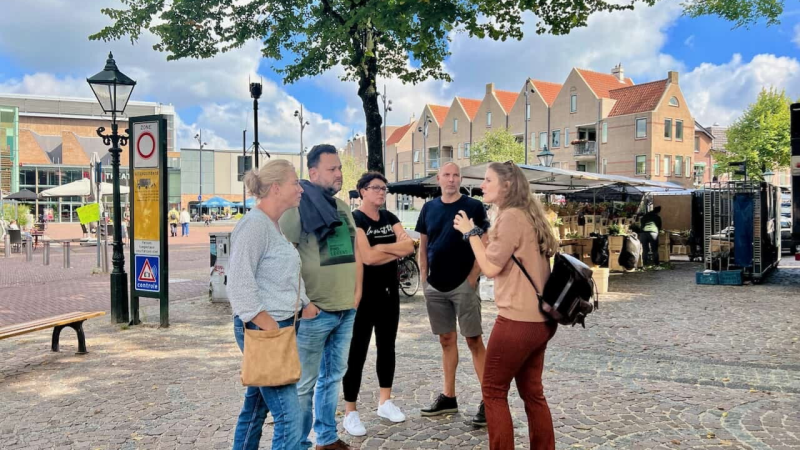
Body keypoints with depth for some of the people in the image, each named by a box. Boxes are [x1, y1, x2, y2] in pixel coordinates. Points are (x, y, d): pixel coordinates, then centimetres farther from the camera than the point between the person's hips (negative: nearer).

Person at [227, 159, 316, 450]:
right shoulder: (254, 224, -16)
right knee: (288, 416, -8)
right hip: (261, 329, -9)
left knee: (256, 406, 19)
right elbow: (240, 284, -22)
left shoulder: (276, 226, 13)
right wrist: (270, 328, -21)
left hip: (279, 327, 9)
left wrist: (307, 306, 15)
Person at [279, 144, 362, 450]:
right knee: (305, 382, 3)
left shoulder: (342, 207, 13)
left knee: (333, 376, 17)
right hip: (315, 313, -7)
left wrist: (357, 293, 12)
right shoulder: (298, 206, -11)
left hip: (346, 311, 7)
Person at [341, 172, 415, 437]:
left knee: (387, 347, 14)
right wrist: (396, 250, -10)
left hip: (389, 292, 7)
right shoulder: (354, 219, -11)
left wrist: (381, 247, -15)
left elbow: (409, 247, -4)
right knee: (357, 352, 0)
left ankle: (385, 402, 28)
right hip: (363, 294, -7)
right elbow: (367, 257, -22)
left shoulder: (389, 218, 9)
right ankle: (350, 412, 9)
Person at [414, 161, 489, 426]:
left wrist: (472, 278, -11)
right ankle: (448, 397, 22)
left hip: (463, 284, -4)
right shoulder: (429, 208, 9)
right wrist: (423, 277, 5)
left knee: (474, 341, -4)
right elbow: (423, 245, 13)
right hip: (435, 286, 5)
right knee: (446, 340, 12)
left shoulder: (473, 207, -3)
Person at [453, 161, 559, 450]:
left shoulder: (511, 216, -14)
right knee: (532, 392, 17)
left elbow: (491, 267, -15)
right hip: (539, 319, 9)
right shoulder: (528, 215, 15)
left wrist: (471, 232, -4)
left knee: (493, 391, 4)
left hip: (517, 320, -9)